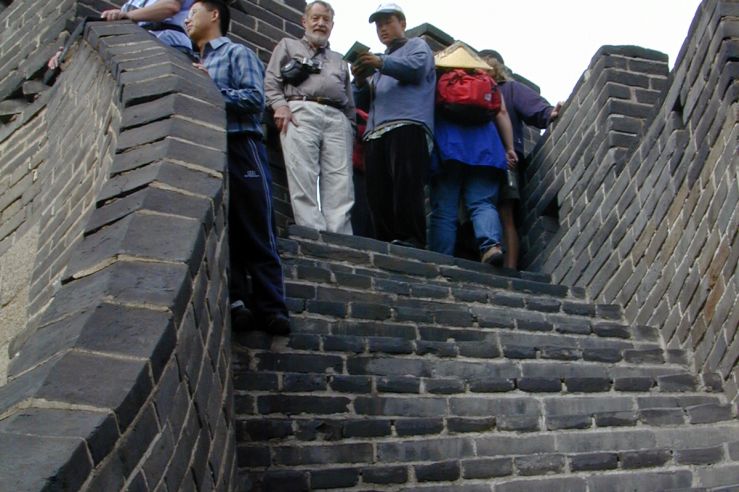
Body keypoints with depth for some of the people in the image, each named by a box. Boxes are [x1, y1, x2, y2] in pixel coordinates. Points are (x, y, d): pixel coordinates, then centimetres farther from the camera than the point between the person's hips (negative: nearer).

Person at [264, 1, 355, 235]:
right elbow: (271, 80, 10)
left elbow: (350, 102, 27)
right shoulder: (288, 46, 25)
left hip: (337, 119, 3)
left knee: (340, 184, -14)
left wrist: (351, 126, 10)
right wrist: (280, 105, -8)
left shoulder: (339, 60, 35)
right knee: (303, 180, -18)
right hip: (300, 112, -3)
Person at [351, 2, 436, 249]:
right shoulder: (379, 61, 37)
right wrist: (360, 82, 5)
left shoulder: (417, 45, 20)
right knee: (378, 195, -5)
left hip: (407, 126, -6)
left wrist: (381, 63, -20)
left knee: (406, 189, -19)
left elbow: (417, 67, -5)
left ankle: (411, 242, -23)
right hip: (376, 133, 7)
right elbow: (363, 103, 27)